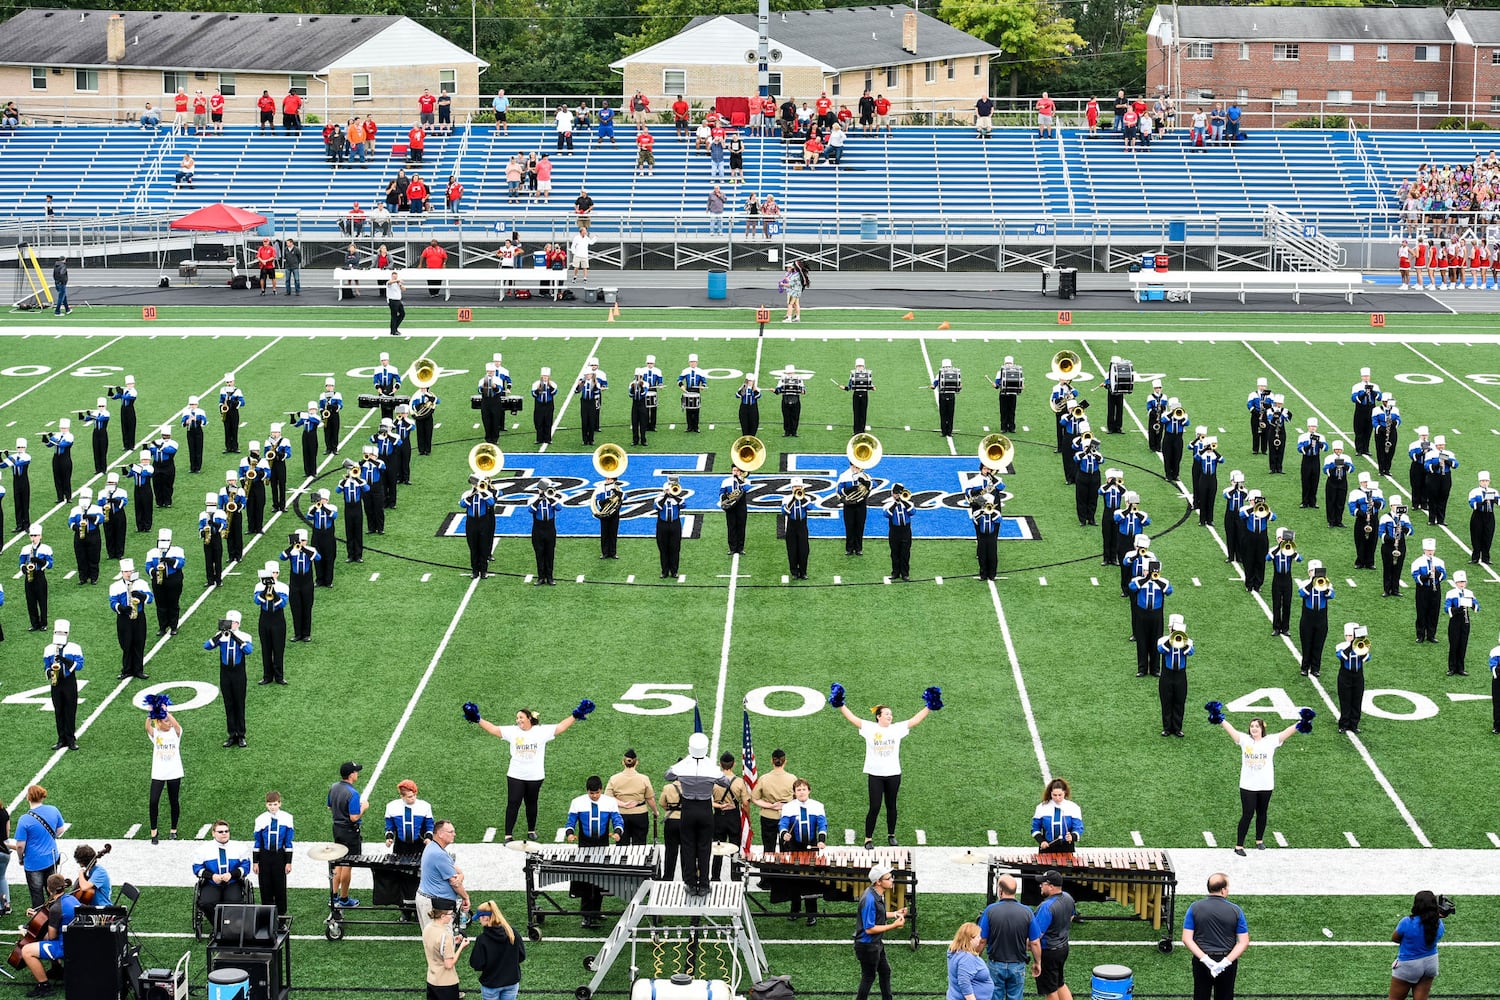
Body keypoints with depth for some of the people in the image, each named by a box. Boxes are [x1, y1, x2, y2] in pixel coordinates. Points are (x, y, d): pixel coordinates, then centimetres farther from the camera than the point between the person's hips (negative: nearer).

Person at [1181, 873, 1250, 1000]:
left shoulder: (1194, 908, -6)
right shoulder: (1235, 911, -7)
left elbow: (1186, 939, -11)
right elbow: (1244, 942, -11)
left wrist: (1205, 959, -16)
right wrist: (1226, 961, -16)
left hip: (1201, 961, 0)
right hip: (1228, 963, 0)